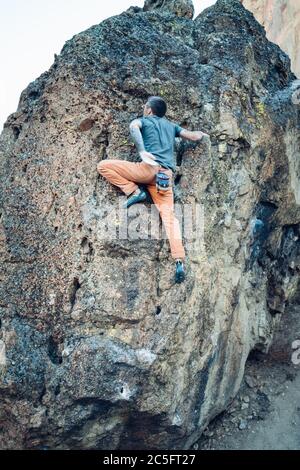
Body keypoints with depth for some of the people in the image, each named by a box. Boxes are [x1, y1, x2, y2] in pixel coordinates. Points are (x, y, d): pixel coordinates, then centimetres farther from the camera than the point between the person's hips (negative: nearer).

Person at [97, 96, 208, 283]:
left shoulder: (143, 120, 16)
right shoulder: (171, 125, 28)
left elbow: (133, 126, -9)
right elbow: (194, 136, 32)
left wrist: (142, 151, -18)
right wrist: (201, 133, 55)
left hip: (149, 168, -5)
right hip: (167, 174, 5)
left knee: (104, 165, 4)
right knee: (169, 215, -4)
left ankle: (135, 191, -5)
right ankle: (180, 261, -19)